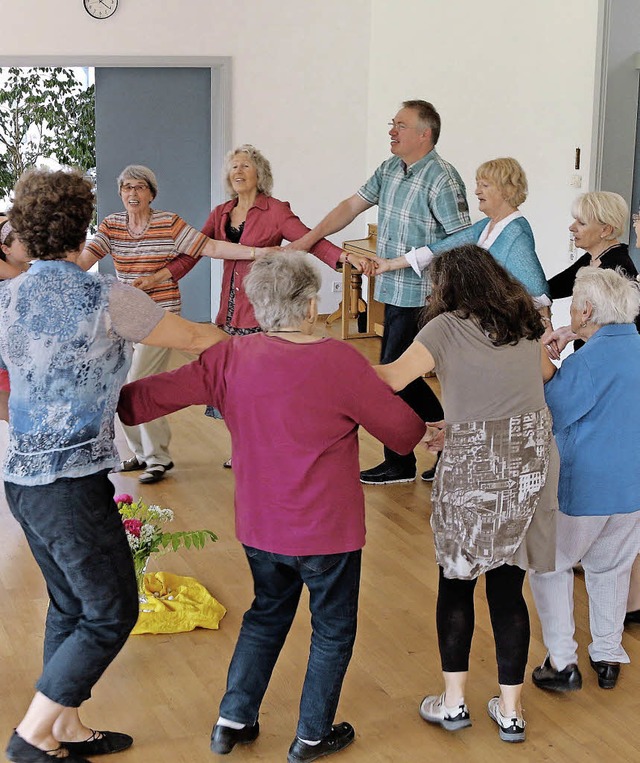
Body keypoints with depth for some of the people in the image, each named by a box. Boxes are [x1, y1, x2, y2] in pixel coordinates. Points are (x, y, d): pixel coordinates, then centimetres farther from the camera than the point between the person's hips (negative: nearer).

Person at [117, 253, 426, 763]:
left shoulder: (231, 357, -8)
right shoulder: (340, 361, -19)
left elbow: (158, 393, -4)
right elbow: (401, 429, -9)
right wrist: (428, 432, 13)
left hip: (259, 528, 5)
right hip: (327, 530, -4)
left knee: (267, 614, 26)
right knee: (333, 629, 16)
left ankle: (232, 721, 28)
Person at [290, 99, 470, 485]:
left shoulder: (442, 178, -16)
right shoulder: (389, 170, 10)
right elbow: (352, 206, 16)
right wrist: (306, 240, 11)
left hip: (420, 297, -8)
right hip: (395, 292, 8)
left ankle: (400, 463, 14)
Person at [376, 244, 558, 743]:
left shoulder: (449, 327, -8)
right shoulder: (528, 323, 7)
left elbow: (393, 378, -21)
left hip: (473, 471, -4)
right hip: (532, 464, 4)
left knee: (456, 583, 13)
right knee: (508, 589, 11)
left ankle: (454, 702, 19)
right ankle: (511, 710, 18)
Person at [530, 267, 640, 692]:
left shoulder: (589, 360, -21)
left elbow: (555, 413, -15)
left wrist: (544, 363, -7)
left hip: (583, 488, -7)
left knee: (550, 566, 11)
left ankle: (562, 661, 9)